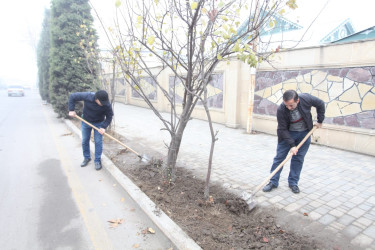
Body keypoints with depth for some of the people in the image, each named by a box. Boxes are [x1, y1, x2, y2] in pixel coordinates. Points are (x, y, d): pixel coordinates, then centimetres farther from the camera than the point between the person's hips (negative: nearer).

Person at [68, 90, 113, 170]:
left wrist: (104, 127, -26)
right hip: (85, 121, 1)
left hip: (98, 123, -1)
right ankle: (86, 158, 31)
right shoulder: (87, 96, -30)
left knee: (98, 142, -2)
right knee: (85, 141, 11)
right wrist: (71, 110, -19)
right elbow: (72, 96, -17)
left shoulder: (107, 105, -29)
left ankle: (97, 161, 12)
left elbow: (109, 117, -15)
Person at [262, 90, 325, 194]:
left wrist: (320, 121, 2)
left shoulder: (306, 99, -23)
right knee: (279, 157, -1)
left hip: (304, 134, 2)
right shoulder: (281, 110, -28)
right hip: (287, 134, -1)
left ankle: (293, 183, 19)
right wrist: (291, 145, -24)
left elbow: (320, 104, -2)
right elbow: (283, 129, -21)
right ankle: (273, 182, 10)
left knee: (298, 158, 5)